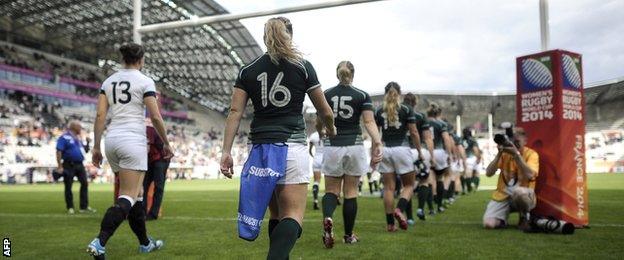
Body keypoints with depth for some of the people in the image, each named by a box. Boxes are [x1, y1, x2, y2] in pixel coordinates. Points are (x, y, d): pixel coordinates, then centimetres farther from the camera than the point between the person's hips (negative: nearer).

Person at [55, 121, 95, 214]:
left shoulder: (78, 138, 18)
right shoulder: (64, 137, -6)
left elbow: (85, 150, 24)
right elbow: (59, 152, -13)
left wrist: (88, 142, 6)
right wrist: (60, 166, -19)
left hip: (80, 165, 7)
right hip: (69, 165, -7)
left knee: (85, 183, 1)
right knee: (68, 187, 1)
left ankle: (84, 207, 6)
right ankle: (70, 208, 10)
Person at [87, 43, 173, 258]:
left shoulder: (108, 81, 13)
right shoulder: (145, 81, -3)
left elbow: (100, 115, 7)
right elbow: (155, 117, -6)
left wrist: (96, 147, 11)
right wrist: (166, 143, 5)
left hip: (112, 139, 7)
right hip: (133, 140, -7)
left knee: (137, 192, 16)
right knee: (128, 197, -6)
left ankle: (145, 243, 25)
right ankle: (99, 242, -20)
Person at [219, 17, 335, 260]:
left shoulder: (248, 70, 9)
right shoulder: (303, 66, 4)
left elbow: (235, 112, 0)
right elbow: (325, 112, 9)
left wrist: (226, 152, -1)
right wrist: (329, 129, 30)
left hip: (260, 148, 4)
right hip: (292, 146, -3)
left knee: (276, 213, 17)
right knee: (294, 215, -6)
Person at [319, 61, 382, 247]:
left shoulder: (326, 95, 4)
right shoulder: (362, 96, 1)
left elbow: (320, 123, 7)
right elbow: (369, 122, -12)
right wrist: (377, 143, -19)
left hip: (332, 147, 1)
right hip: (354, 146, 0)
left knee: (331, 190, 10)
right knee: (351, 192, 9)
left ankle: (327, 219, -20)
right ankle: (348, 235, 16)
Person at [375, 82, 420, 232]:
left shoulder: (379, 112, 5)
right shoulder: (406, 110, 0)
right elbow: (414, 133, -2)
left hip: (385, 150, 3)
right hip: (402, 149, -2)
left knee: (389, 187, 7)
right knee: (409, 185, 11)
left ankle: (390, 223, 7)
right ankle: (400, 209, -14)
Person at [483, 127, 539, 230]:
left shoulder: (531, 154, -7)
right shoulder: (504, 153, 2)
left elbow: (530, 175, -26)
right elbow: (488, 173, -9)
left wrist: (516, 154, -28)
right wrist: (499, 154, -18)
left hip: (524, 196, -2)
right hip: (502, 196, 3)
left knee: (518, 192, -41)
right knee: (488, 224, -21)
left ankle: (524, 216, -8)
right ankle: (503, 218, 16)